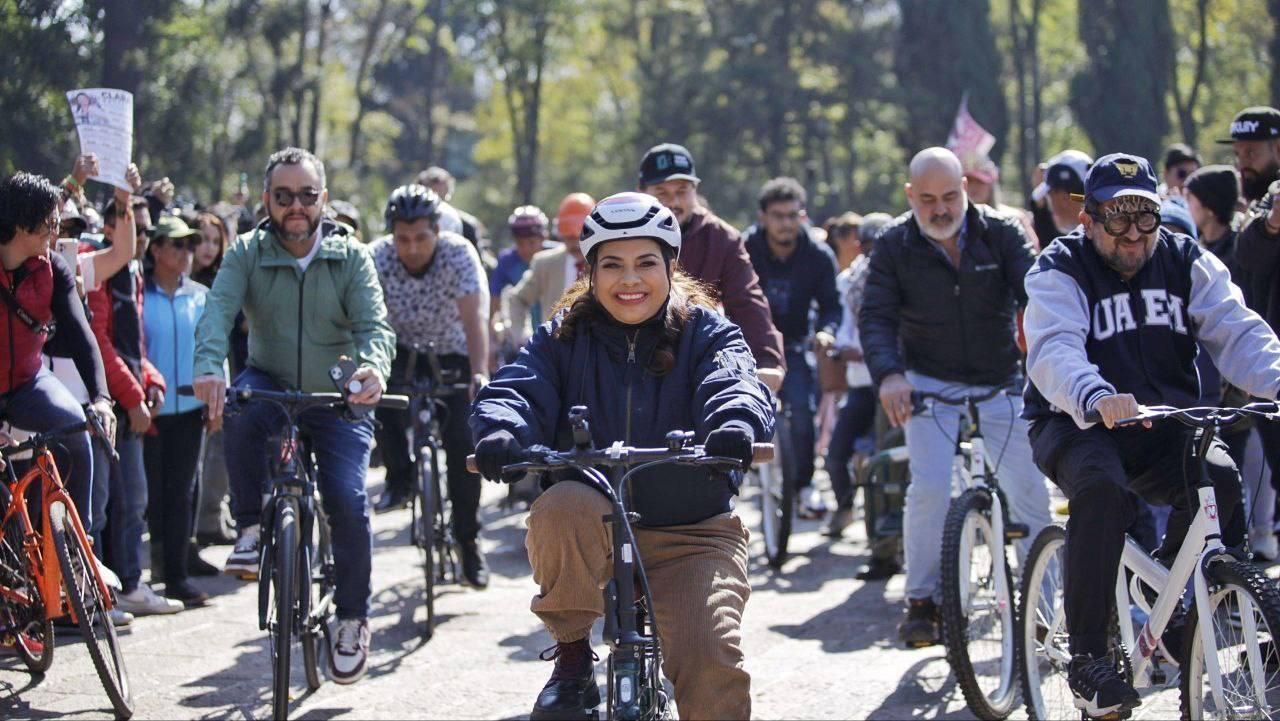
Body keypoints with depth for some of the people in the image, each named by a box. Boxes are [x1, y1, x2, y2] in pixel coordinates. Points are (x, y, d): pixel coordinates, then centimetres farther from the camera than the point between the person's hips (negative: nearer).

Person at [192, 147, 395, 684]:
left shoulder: (351, 258, -4)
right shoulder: (248, 253, -3)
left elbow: (375, 325, -17)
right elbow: (218, 310, -20)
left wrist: (374, 366, -41)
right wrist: (209, 367, -41)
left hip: (337, 402, 0)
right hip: (271, 386, 0)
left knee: (348, 502, -17)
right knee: (240, 408, -35)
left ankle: (353, 618, 6)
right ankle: (251, 529, -16)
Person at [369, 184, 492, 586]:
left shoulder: (459, 254, -25)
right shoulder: (377, 257, -21)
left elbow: (474, 318, -34)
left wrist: (480, 375, -48)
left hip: (452, 356, -1)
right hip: (402, 350, 1)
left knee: (462, 441, -14)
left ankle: (469, 541, 1)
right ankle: (400, 477, -8)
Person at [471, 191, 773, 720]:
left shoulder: (707, 335, 5)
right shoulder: (564, 339, 8)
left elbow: (734, 382, -16)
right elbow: (516, 389, -8)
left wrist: (736, 424, -42)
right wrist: (500, 432, -34)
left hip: (690, 536, -1)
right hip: (585, 536, 1)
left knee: (711, 661, -25)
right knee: (564, 505, -34)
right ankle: (572, 659, -13)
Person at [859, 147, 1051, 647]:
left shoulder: (1002, 234, -6)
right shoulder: (895, 244, -5)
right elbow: (876, 316, -11)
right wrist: (888, 374, -29)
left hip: (1000, 383, 1)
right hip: (931, 383, -1)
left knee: (1029, 492, -5)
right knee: (930, 488, -17)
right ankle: (922, 602, -3)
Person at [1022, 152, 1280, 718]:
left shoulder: (1187, 263, 5)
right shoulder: (1059, 270, -6)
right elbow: (1053, 351, -25)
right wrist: (1096, 397, -48)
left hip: (1166, 422, 3)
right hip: (1077, 422, -3)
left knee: (1219, 478, -27)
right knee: (1102, 488, -35)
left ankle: (1176, 621, -4)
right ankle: (1086, 656, -26)